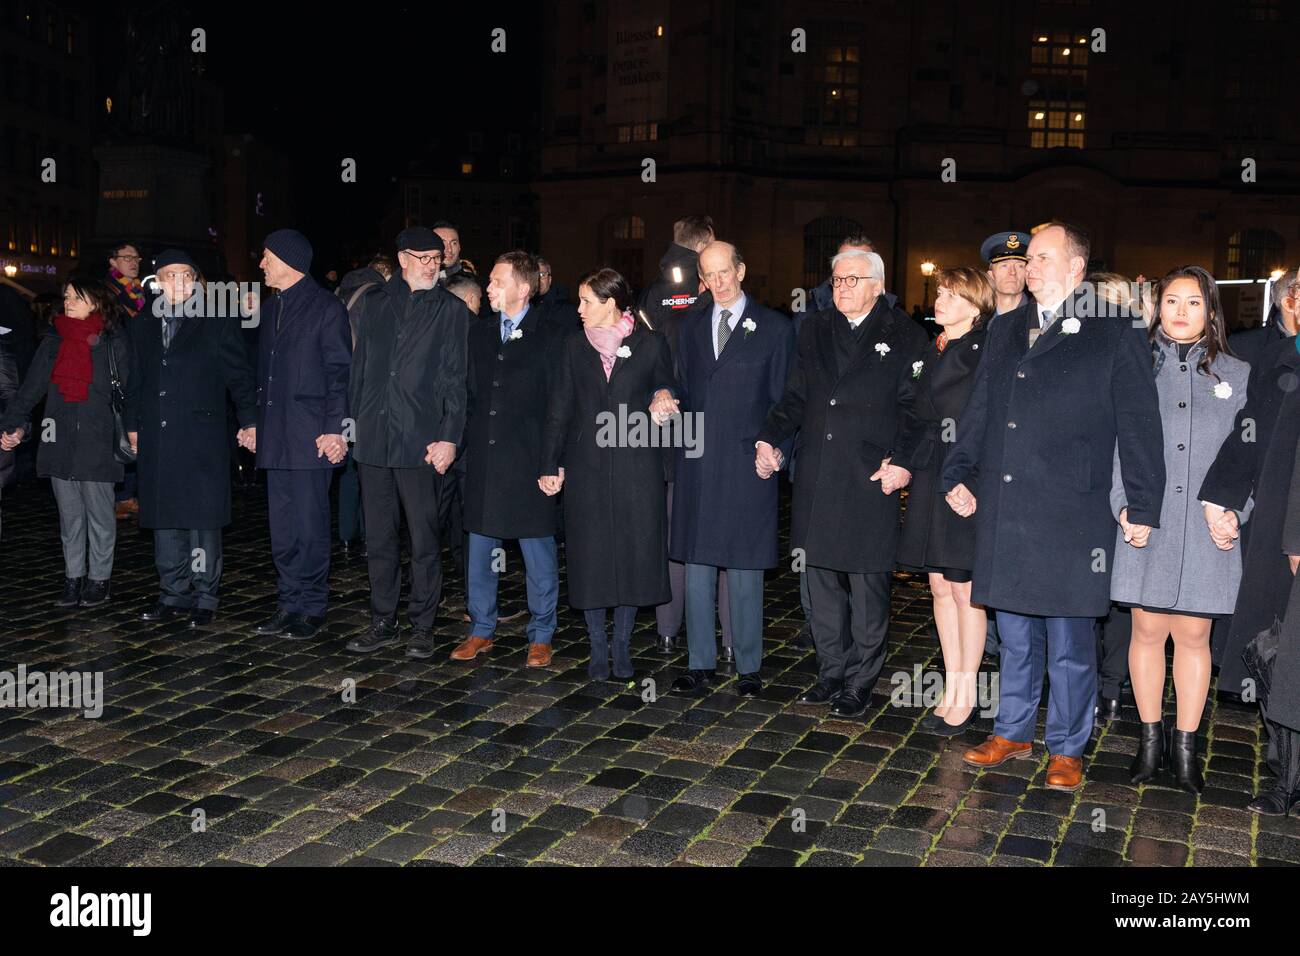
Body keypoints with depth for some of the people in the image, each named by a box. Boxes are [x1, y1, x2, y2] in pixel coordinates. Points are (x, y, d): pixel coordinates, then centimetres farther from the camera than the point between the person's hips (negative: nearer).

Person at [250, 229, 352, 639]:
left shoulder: (326, 308, -5)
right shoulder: (271, 309, 18)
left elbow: (338, 371, -9)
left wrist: (334, 429, -16)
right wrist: (254, 422, 16)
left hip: (310, 435, -7)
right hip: (275, 436, 7)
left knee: (310, 525, -3)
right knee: (283, 528, 10)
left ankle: (312, 608, 7)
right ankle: (290, 604, 19)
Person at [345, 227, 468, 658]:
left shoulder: (450, 309, 3)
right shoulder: (373, 302, 12)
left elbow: (455, 379, -1)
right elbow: (359, 366, 15)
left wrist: (449, 437, -9)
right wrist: (352, 421, 10)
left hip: (421, 440, -3)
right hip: (373, 438, 4)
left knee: (424, 539, 1)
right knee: (378, 537, 10)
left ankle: (422, 626, 13)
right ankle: (383, 622, 22)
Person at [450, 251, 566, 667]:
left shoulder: (550, 336, -3)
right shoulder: (479, 333, 11)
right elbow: (470, 394, 14)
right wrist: (466, 444, 6)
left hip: (530, 462, -4)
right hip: (483, 461, 5)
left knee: (538, 552, 4)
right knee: (480, 550, 11)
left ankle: (541, 636, 17)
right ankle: (481, 630, 24)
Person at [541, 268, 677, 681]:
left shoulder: (650, 344, 1)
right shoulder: (574, 345, 7)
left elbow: (666, 391, 13)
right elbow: (558, 408, 7)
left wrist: (662, 398, -12)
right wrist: (550, 465, 2)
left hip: (636, 465, -1)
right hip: (586, 465, 2)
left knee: (632, 554, 3)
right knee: (590, 558, 4)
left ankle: (622, 646, 19)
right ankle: (598, 648, 17)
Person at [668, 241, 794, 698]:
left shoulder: (775, 327, 2)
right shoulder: (691, 329, 15)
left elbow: (782, 399, 1)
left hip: (748, 465, -4)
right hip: (697, 463, 4)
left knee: (745, 570, 2)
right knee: (697, 566, 7)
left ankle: (748, 667, 14)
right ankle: (700, 663, 18)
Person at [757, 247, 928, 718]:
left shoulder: (904, 337, 0)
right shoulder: (814, 330, 13)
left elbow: (915, 409, -2)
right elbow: (795, 397, 15)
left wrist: (903, 460, -14)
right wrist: (770, 438, 1)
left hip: (871, 482, -4)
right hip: (816, 480, 4)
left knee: (867, 585, 3)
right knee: (821, 581, 11)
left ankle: (859, 682, 16)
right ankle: (830, 673, 25)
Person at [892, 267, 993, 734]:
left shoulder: (987, 351, -9)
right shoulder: (931, 353, 15)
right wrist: (903, 461, 4)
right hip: (930, 480, 7)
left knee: (964, 590, 0)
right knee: (940, 586, 11)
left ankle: (966, 694, 13)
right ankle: (952, 688, 21)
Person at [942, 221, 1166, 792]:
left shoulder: (1113, 335, -2)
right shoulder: (1005, 330, 14)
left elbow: (1140, 426, -3)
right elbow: (978, 412, 18)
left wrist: (1144, 507, -6)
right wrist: (958, 474, 9)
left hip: (1070, 515, -5)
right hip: (1003, 512, 5)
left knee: (1069, 640, 4)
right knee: (1014, 634, 15)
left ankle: (1067, 749, 19)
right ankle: (1013, 732, 29)